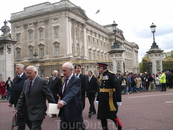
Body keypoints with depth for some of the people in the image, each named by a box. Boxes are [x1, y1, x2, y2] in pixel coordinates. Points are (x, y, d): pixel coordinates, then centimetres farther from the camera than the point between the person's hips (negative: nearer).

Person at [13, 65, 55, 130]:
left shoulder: (42, 81, -14)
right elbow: (22, 97, 11)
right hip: (29, 112, 6)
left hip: (38, 113, -6)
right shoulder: (26, 82, 7)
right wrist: (17, 108, 5)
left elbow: (49, 95, -11)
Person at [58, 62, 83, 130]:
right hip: (64, 111, 8)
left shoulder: (77, 80, -16)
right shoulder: (65, 80, 11)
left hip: (73, 111, -7)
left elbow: (72, 92, -32)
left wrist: (63, 101, -47)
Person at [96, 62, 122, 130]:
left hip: (110, 100, -7)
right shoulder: (102, 76, 10)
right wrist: (98, 99, 17)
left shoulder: (111, 75, -14)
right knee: (102, 116, 9)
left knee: (112, 116, 3)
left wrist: (118, 100, -19)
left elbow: (118, 88, -18)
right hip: (102, 101, 8)